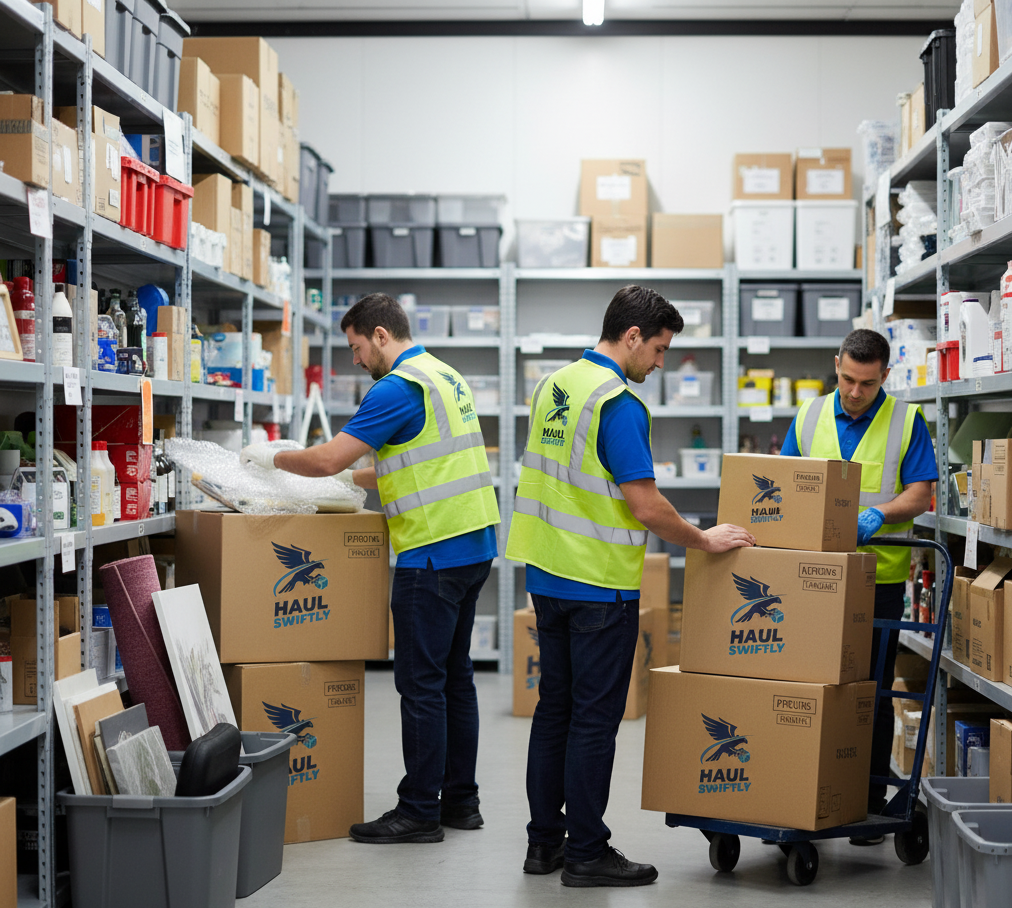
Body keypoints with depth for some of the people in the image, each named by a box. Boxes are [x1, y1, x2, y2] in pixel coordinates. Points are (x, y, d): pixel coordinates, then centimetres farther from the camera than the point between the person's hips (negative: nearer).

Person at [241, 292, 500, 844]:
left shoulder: (399, 387, -14)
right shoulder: (445, 377, 16)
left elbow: (327, 458, -17)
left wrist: (271, 457, 0)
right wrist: (354, 478, 24)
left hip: (433, 552, -10)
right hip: (473, 544, 10)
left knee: (420, 682, -4)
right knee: (454, 674, 14)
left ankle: (419, 811, 1)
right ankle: (460, 799, 20)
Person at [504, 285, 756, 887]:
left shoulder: (554, 386, 10)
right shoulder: (619, 405, -18)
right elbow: (646, 505, -21)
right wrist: (705, 540, -7)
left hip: (548, 575, 8)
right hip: (601, 584, -8)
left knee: (555, 707, 13)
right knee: (595, 718, -1)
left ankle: (544, 840, 19)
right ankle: (587, 853, 5)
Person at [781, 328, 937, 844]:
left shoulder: (907, 422, -1)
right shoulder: (808, 417, 8)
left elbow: (920, 494, -5)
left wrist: (877, 516, -22)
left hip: (878, 575, -2)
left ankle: (871, 803, 11)